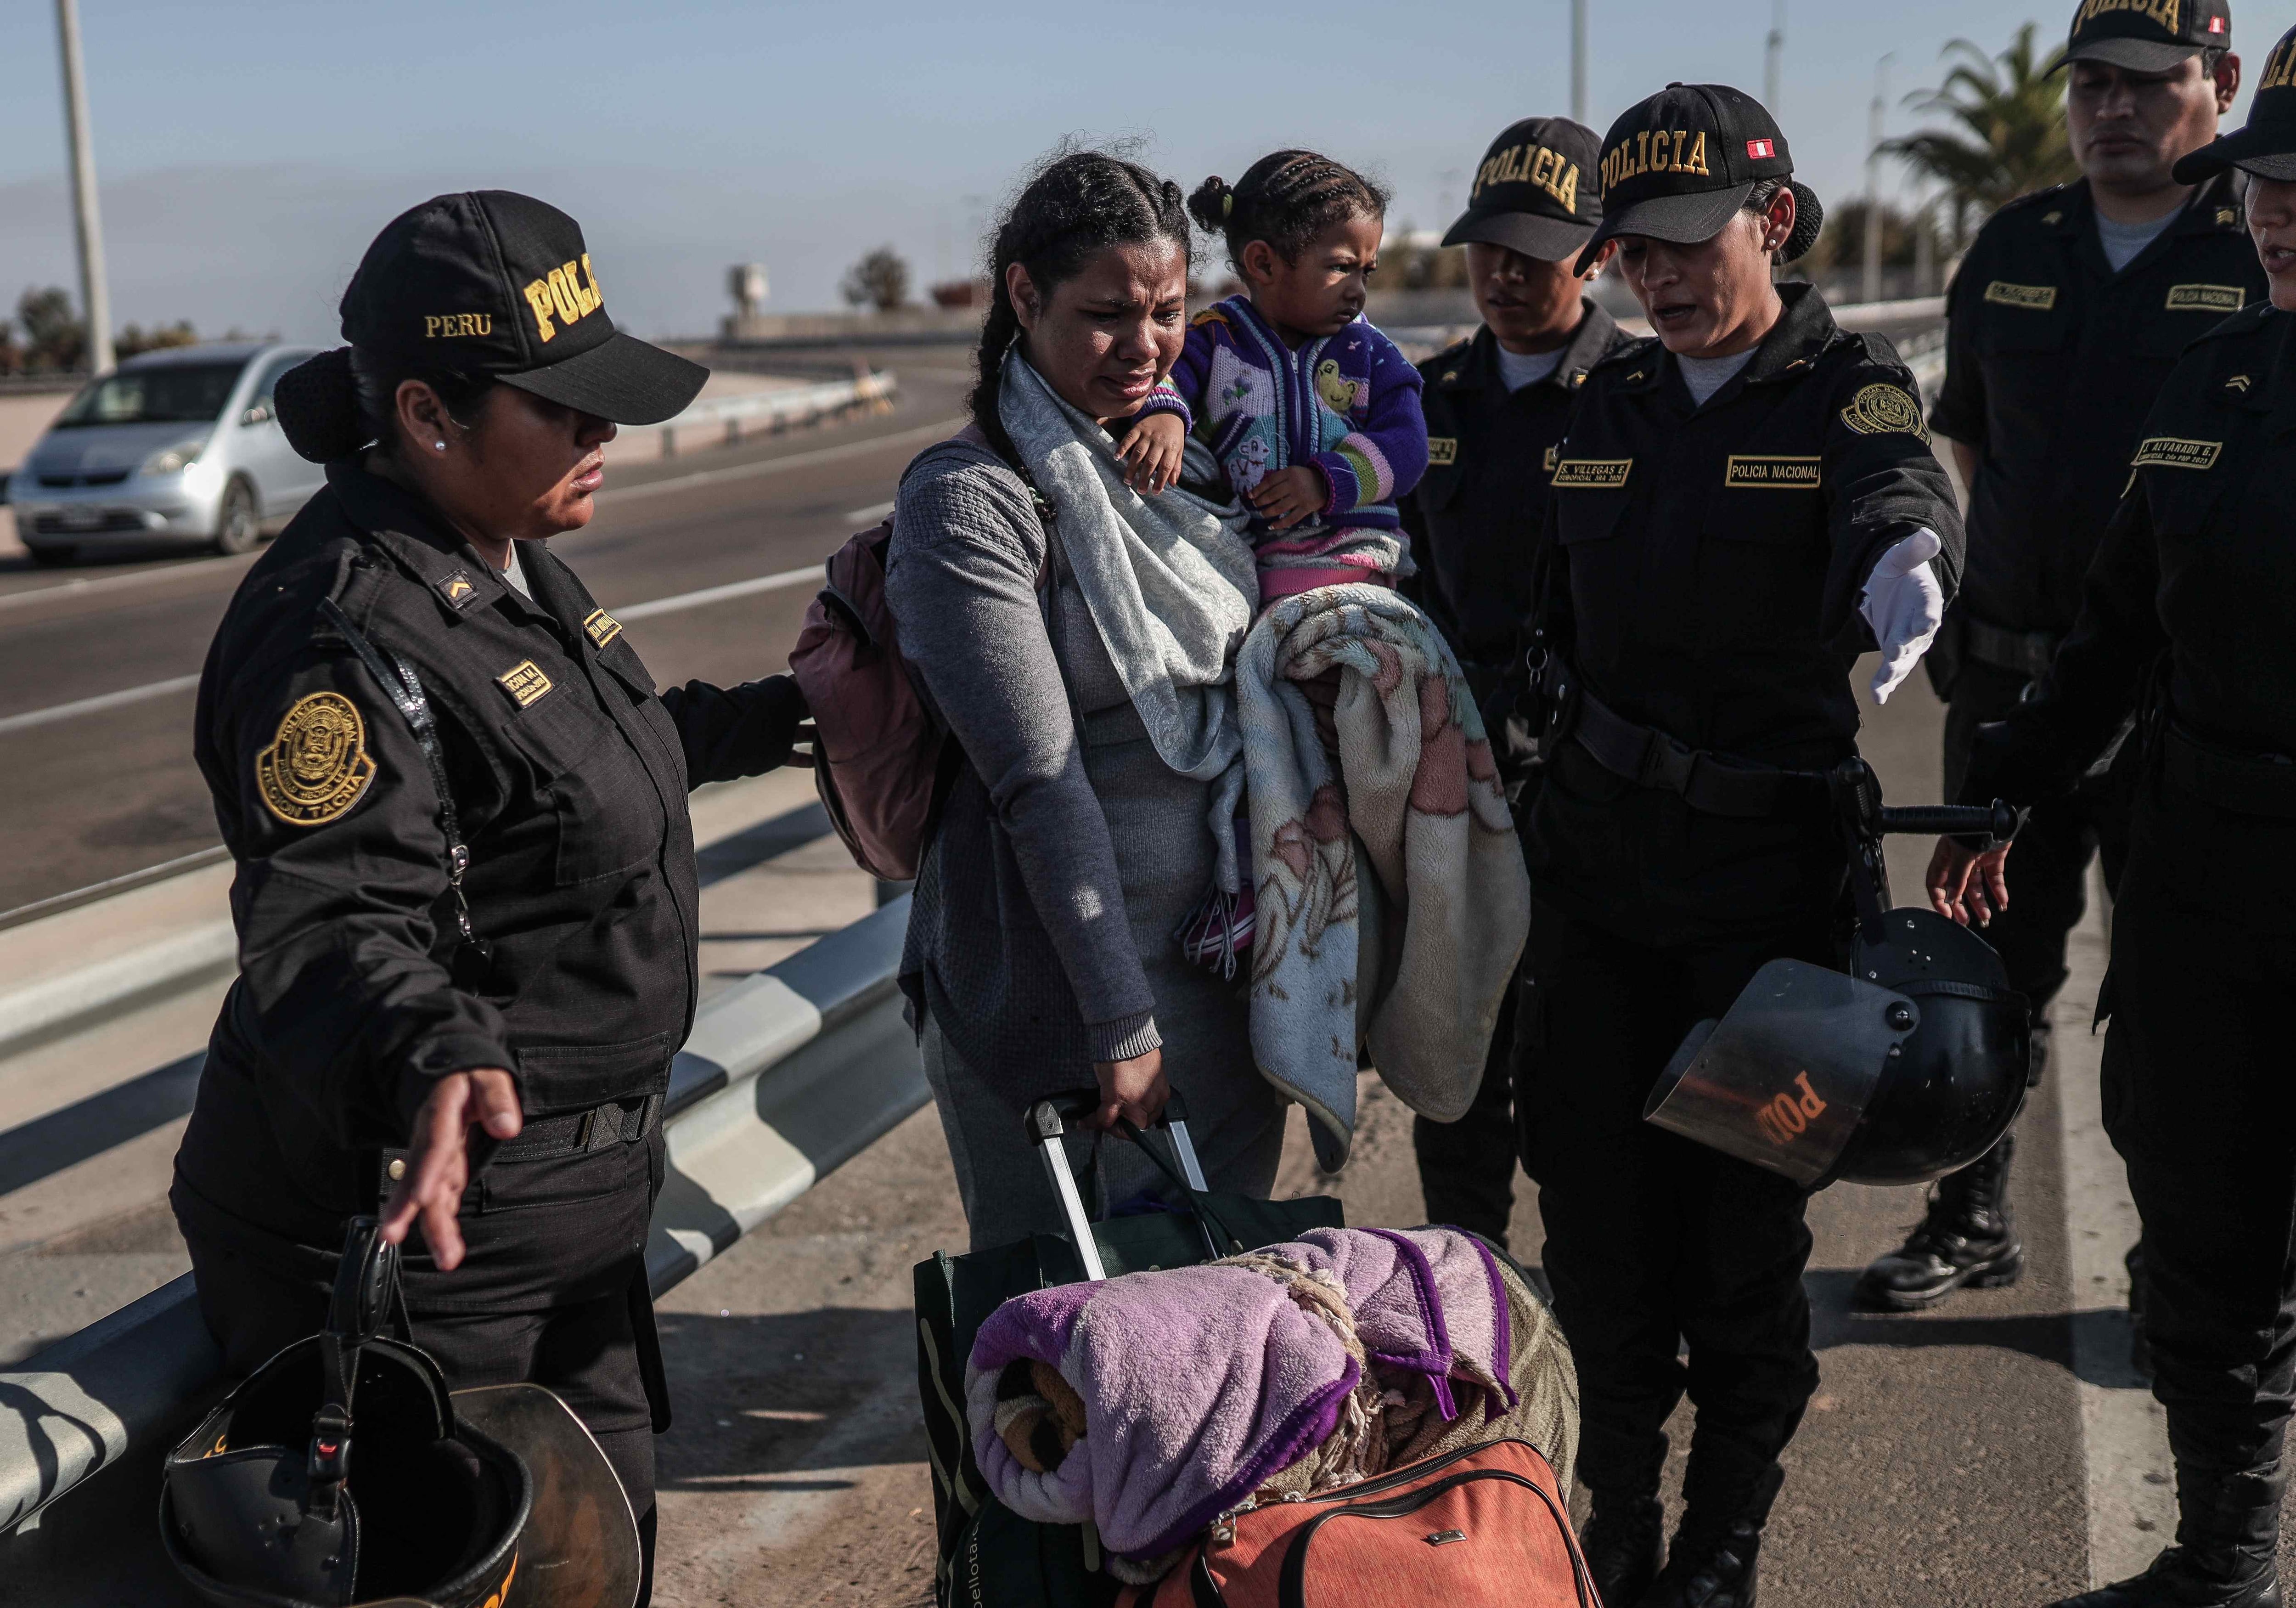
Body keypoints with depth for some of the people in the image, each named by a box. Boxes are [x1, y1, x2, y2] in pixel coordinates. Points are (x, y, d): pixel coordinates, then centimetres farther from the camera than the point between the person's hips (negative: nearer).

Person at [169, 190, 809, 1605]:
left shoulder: (513, 563, 8)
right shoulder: (347, 631, -24)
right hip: (414, 1233, -10)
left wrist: (778, 718, 38)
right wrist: (426, 1063, -53)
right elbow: (333, 919, -33)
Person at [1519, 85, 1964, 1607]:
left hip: (1770, 866, -4)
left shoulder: (1850, 387, -6)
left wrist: (1905, 559, -51)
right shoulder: (1606, 407, 9)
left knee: (1748, 1212, 5)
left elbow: (1902, 497, -30)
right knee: (1594, 1197, 8)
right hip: (1599, 855, 4)